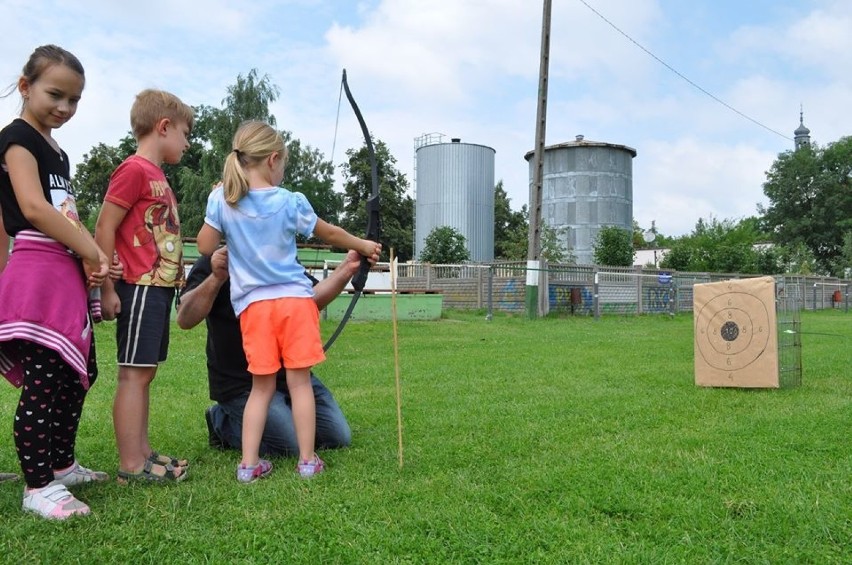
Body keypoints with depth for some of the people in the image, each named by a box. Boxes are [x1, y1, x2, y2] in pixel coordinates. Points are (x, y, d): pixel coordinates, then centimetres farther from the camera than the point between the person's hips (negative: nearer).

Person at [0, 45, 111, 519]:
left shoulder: (57, 151, 20)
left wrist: (90, 257, 2)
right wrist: (92, 251, -15)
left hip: (68, 273, 10)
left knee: (80, 373, 15)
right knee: (42, 384, -7)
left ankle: (62, 465, 29)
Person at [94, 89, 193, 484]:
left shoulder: (157, 177, 16)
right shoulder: (134, 170, -10)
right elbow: (104, 229, -14)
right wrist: (107, 289, -15)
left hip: (159, 288, 9)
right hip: (140, 288, -9)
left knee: (143, 373, 12)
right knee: (134, 373, -4)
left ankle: (142, 452, 20)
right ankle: (131, 465, 3)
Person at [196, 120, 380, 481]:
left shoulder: (221, 199, 1)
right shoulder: (291, 202, -2)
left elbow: (205, 247, 7)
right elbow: (330, 234, 10)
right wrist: (363, 246, 28)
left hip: (252, 305, 2)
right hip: (294, 299, -2)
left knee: (262, 386, 10)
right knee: (299, 381, 5)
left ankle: (249, 463, 10)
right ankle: (307, 460, 13)